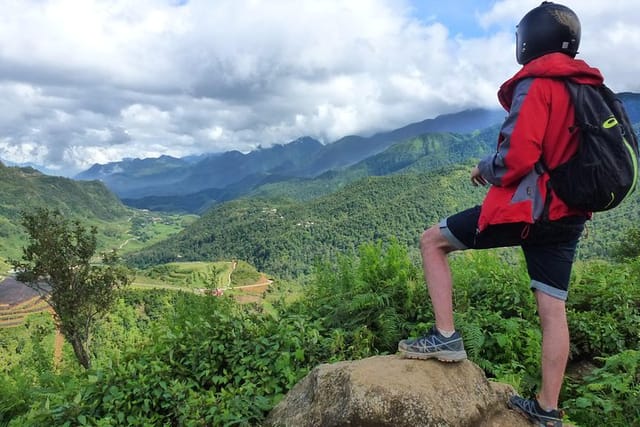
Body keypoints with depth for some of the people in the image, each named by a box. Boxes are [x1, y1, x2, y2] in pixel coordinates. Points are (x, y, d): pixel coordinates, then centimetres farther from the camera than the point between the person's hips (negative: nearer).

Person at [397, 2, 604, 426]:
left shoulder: (536, 83, -9)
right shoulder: (589, 87, 16)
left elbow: (517, 156, -20)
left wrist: (484, 168, -1)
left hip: (526, 207, -8)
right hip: (567, 214, 8)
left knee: (432, 241, 5)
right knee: (553, 311, 10)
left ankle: (446, 337, 2)